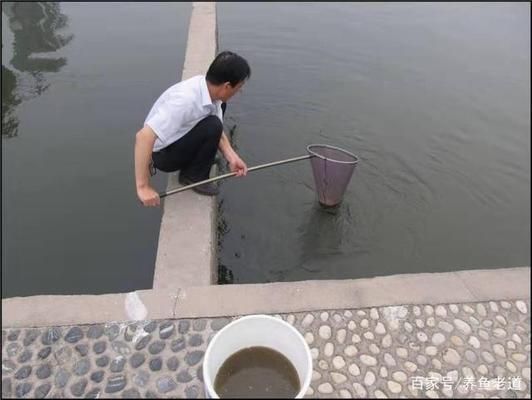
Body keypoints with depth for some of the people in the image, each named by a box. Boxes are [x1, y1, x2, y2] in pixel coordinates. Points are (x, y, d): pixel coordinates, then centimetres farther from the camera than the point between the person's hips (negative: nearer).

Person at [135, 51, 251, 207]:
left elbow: (218, 131, 1)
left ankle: (190, 162, 15)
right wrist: (143, 187, -39)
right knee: (212, 128, -28)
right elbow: (143, 137, -40)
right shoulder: (185, 100, -35)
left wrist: (231, 157, -16)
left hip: (180, 138, 8)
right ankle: (194, 176, -4)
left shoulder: (211, 90, -9)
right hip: (162, 153, -8)